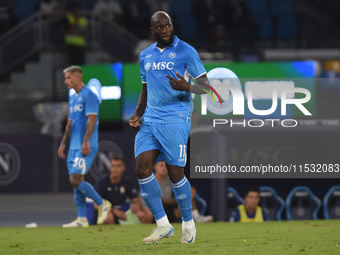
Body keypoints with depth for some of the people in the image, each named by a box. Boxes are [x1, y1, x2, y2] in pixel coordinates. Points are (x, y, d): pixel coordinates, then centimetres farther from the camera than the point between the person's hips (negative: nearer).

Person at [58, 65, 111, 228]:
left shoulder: (88, 95, -10)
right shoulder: (72, 98, 18)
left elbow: (91, 120, -17)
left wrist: (86, 142, -24)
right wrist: (63, 144, 20)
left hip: (85, 147, -9)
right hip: (74, 146, 9)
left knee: (75, 180, -14)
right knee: (75, 182, 5)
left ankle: (102, 204, 1)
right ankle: (82, 219, 8)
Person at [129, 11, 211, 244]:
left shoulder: (185, 51, -2)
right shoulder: (145, 56, 16)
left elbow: (205, 86, -4)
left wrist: (187, 87, -25)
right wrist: (137, 115, 11)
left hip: (175, 119, -6)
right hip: (150, 119, 6)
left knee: (175, 173, -7)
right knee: (142, 168, -8)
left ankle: (189, 225, 12)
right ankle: (163, 225, 2)